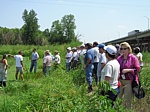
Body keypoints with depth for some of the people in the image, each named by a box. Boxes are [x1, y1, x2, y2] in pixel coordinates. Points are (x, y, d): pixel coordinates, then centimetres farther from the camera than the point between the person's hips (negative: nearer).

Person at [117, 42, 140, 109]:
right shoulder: (119, 58, 7)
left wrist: (128, 70, -18)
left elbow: (138, 69, -7)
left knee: (127, 100, 3)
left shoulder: (133, 58, -7)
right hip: (120, 81, 5)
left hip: (129, 81, -5)